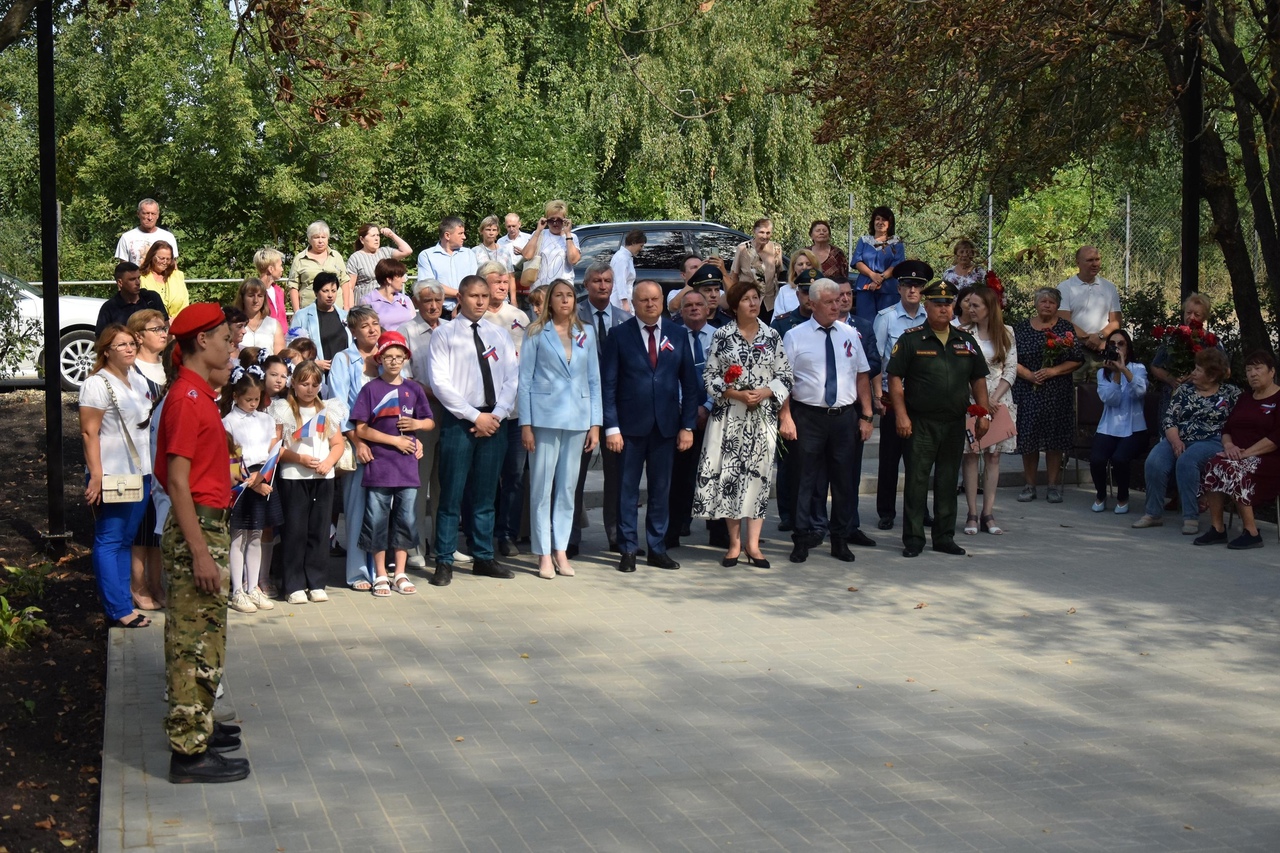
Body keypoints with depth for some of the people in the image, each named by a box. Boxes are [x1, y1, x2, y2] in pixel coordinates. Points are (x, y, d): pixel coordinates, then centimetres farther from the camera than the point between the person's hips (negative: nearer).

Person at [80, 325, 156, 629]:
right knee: (109, 542, -2)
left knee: (126, 540, 12)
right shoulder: (98, 384, -11)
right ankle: (119, 609, -1)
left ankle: (125, 601, 17)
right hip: (112, 477, -8)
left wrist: (150, 472, 19)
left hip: (140, 474, 8)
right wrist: (96, 477, -21)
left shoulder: (139, 381, 13)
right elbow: (89, 433, -16)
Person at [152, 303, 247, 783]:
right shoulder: (186, 397, -17)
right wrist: (200, 553, -23)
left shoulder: (197, 394, 13)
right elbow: (177, 481, -21)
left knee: (203, 637, 19)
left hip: (209, 523, 10)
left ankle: (197, 727, 31)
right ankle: (189, 752, -1)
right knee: (195, 641, -6)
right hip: (197, 526, -10)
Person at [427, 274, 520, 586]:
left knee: (485, 495, 10)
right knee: (451, 494, -2)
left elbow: (512, 379, 7)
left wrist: (496, 415, -8)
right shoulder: (444, 335, -1)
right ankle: (444, 563, 3)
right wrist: (475, 416, -13)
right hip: (458, 421, -4)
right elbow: (440, 382, -9)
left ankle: (483, 558, 18)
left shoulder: (500, 335, 12)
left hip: (494, 421, 4)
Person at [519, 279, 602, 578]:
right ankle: (544, 555, 4)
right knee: (542, 487, -2)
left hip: (578, 419, 3)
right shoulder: (537, 333, 2)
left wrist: (595, 423, 5)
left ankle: (561, 551, 13)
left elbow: (594, 380, 12)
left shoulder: (586, 333, 11)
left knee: (567, 487, 7)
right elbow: (524, 380, 1)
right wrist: (525, 424, -6)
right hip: (545, 417, -3)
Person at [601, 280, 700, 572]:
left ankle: (657, 549, 17)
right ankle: (628, 550, 10)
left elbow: (689, 383, 7)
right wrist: (611, 427, -10)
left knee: (661, 490, 8)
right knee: (628, 490, 3)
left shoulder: (677, 335, 6)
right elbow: (608, 384, -3)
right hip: (630, 425, -2)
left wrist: (688, 426, 1)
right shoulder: (620, 335, 0)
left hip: (666, 425, 2)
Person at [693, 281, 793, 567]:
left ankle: (752, 544, 5)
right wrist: (738, 394, -12)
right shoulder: (722, 336, 2)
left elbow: (785, 375, 8)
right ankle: (735, 543, 9)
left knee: (759, 474, 0)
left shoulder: (772, 337, 7)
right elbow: (709, 376, 0)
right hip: (729, 417, -1)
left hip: (762, 417, 1)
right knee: (729, 475, -1)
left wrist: (765, 392, -10)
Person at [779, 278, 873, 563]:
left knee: (844, 480, 8)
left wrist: (866, 416, 6)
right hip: (808, 417, -3)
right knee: (805, 480, 2)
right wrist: (785, 417, -13)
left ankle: (839, 539, 20)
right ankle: (802, 539, 12)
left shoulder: (849, 334, 8)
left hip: (844, 417, 3)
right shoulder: (795, 336, -2)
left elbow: (862, 376, 10)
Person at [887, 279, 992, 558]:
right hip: (920, 423, -4)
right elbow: (895, 378, -4)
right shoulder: (911, 339, -1)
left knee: (948, 482, 10)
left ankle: (944, 537, 19)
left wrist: (983, 413, 7)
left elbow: (978, 379, 16)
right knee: (916, 482, -2)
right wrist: (901, 415, -12)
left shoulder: (966, 341, 11)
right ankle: (913, 539, 4)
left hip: (955, 423, 4)